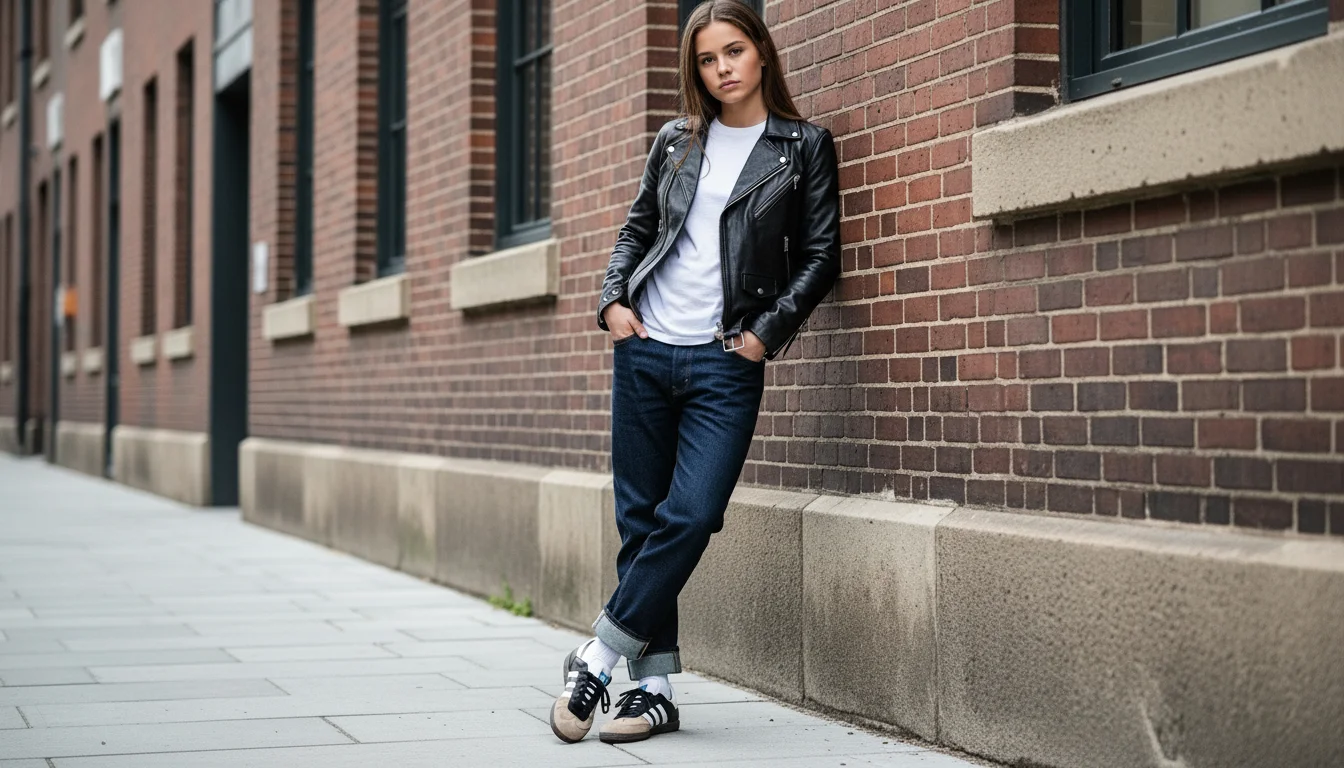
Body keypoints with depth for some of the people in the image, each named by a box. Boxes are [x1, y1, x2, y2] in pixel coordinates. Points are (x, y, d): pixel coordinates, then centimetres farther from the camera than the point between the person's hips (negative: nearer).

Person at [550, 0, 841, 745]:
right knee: (640, 519, 2)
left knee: (691, 515, -15)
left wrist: (767, 331, -9)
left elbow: (819, 256, 1)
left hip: (726, 363, -3)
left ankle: (599, 656, -2)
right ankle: (654, 688, 8)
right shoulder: (676, 141, 12)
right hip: (645, 350, 3)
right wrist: (613, 299, 2)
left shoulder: (803, 146, 4)